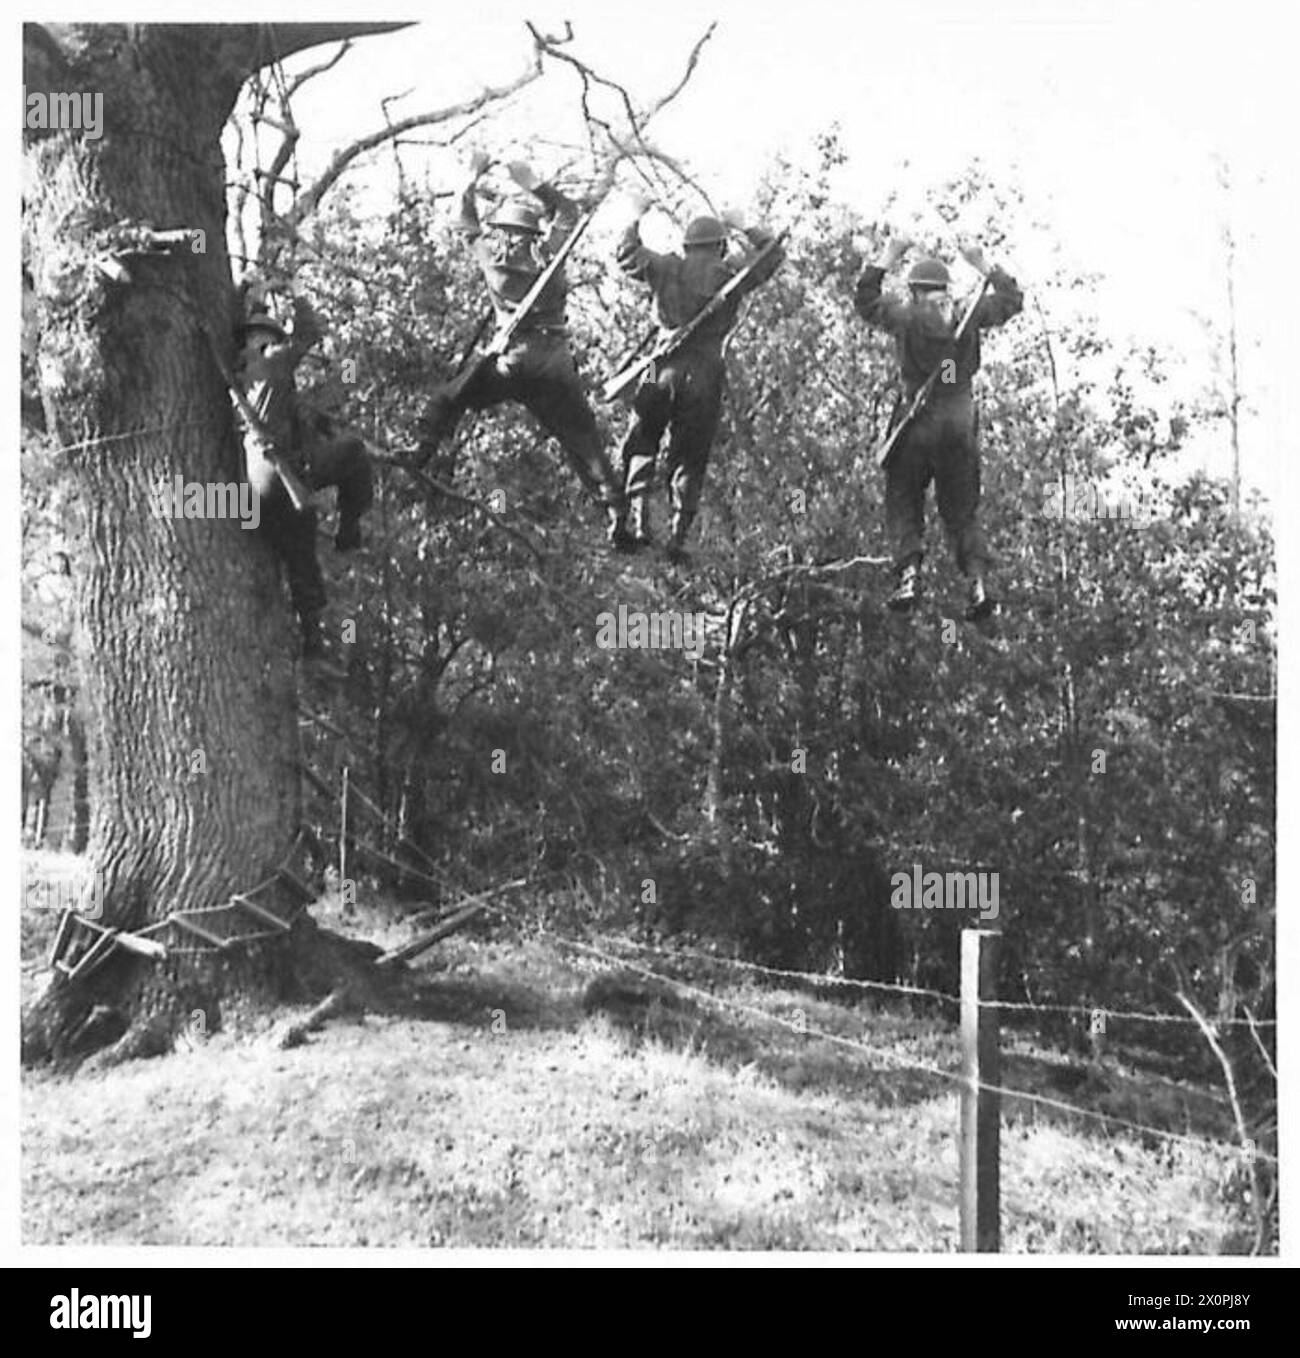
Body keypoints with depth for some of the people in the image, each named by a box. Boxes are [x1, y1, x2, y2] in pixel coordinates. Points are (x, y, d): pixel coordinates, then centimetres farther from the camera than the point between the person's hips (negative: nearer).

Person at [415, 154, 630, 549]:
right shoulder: (547, 251, 6)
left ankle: (420, 455, -1)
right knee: (584, 442, 3)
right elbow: (568, 212, 24)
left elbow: (467, 223, 28)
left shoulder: (489, 250, 8)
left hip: (510, 360, -1)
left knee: (445, 402, 17)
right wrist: (533, 184, 26)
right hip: (556, 364, 1)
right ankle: (615, 517, -1)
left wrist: (473, 178, 38)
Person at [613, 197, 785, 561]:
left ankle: (637, 522, -2)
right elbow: (773, 252, 16)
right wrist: (744, 227, 25)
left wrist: (636, 219, 32)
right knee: (689, 460, 7)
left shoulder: (665, 268, 5)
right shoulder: (731, 273, 2)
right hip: (704, 376, -1)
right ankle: (677, 537, 2)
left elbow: (627, 256, 22)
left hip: (662, 370, 1)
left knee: (639, 448, 13)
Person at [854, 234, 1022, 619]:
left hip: (917, 423, -2)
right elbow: (1011, 300, 16)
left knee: (903, 504, 10)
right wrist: (983, 267, 20)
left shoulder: (905, 318, -5)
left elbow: (864, 300, 12)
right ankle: (977, 580, -5)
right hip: (962, 425, 2)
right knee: (963, 511, 12)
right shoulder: (969, 316, 0)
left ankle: (909, 571, -11)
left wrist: (888, 258, 15)